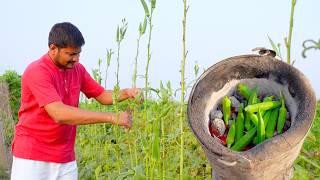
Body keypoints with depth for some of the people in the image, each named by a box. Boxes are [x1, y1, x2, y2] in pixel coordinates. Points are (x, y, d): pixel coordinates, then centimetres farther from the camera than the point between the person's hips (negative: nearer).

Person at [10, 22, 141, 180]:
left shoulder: (77, 69, 4)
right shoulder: (37, 71, -18)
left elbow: (102, 96, 15)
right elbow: (59, 114, -29)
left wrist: (126, 93, -8)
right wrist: (112, 118, -28)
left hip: (66, 158, 6)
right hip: (32, 157, -6)